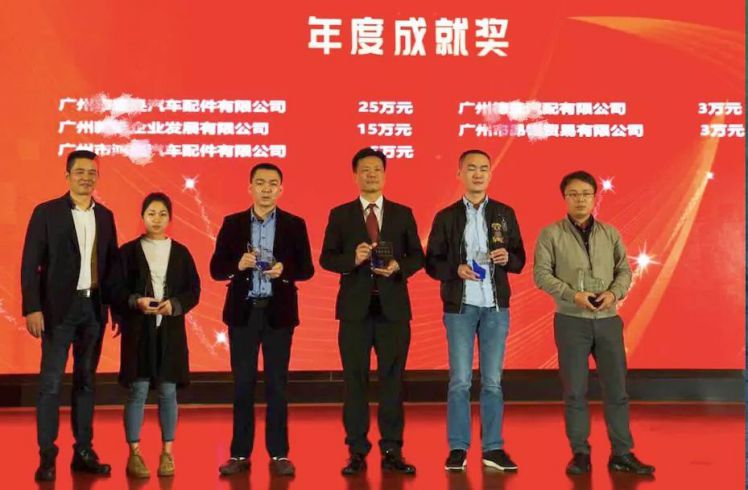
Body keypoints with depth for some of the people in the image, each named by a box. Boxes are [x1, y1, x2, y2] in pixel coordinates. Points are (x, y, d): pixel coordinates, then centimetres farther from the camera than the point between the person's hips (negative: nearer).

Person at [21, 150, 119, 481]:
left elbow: (111, 263, 11)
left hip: (94, 307, 4)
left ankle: (84, 452, 16)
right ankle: (47, 456, 5)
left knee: (86, 380, 9)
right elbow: (30, 264, -6)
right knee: (51, 382, -3)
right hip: (60, 306, -4)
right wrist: (32, 308, -14)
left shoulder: (105, 216, 10)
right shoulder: (46, 212, -3)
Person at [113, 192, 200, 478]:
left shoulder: (180, 252, 7)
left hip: (170, 329, 2)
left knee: (168, 391, 4)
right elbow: (116, 289, 0)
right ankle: (134, 454, 8)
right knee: (137, 390, -2)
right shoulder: (129, 251, 3)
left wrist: (174, 305, -12)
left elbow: (193, 290, 5)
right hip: (138, 329, -2)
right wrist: (136, 302, -17)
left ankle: (167, 453, 14)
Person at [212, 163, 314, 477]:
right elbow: (216, 269, 2)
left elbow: (307, 269, 1)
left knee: (277, 384, 4)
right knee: (242, 384, 5)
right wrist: (238, 264, -17)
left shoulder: (294, 224, 3)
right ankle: (240, 454, 14)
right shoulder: (232, 223, 4)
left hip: (278, 313, -1)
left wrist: (284, 270, -18)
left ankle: (278, 454, 12)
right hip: (243, 312, 1)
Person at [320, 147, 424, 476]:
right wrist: (352, 258, -17)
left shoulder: (403, 214, 9)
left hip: (393, 307, 1)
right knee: (355, 380, 3)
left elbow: (417, 257, 7)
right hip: (355, 307, 0)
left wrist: (398, 267, -13)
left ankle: (392, 451, 11)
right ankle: (357, 451, 12)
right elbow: (326, 258, 2)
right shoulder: (340, 214, 6)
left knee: (392, 379, 4)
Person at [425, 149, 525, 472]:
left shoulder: (504, 213, 8)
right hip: (460, 307, -1)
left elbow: (519, 261, 9)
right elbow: (432, 263, 3)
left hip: (496, 307, 2)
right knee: (460, 381, 0)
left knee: (492, 381, 5)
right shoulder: (446, 216, 4)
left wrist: (507, 258, -12)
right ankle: (458, 449, 8)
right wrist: (456, 270, -15)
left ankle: (493, 448, 12)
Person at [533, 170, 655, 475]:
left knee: (617, 388, 4)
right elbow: (542, 274, -6)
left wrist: (614, 293, -12)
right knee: (575, 390, 3)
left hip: (608, 320, 3)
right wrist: (573, 295, -17)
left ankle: (622, 454, 13)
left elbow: (624, 270, 9)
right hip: (571, 321, -2)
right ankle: (580, 453, 14)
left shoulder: (610, 233, 9)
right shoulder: (551, 234, 0)